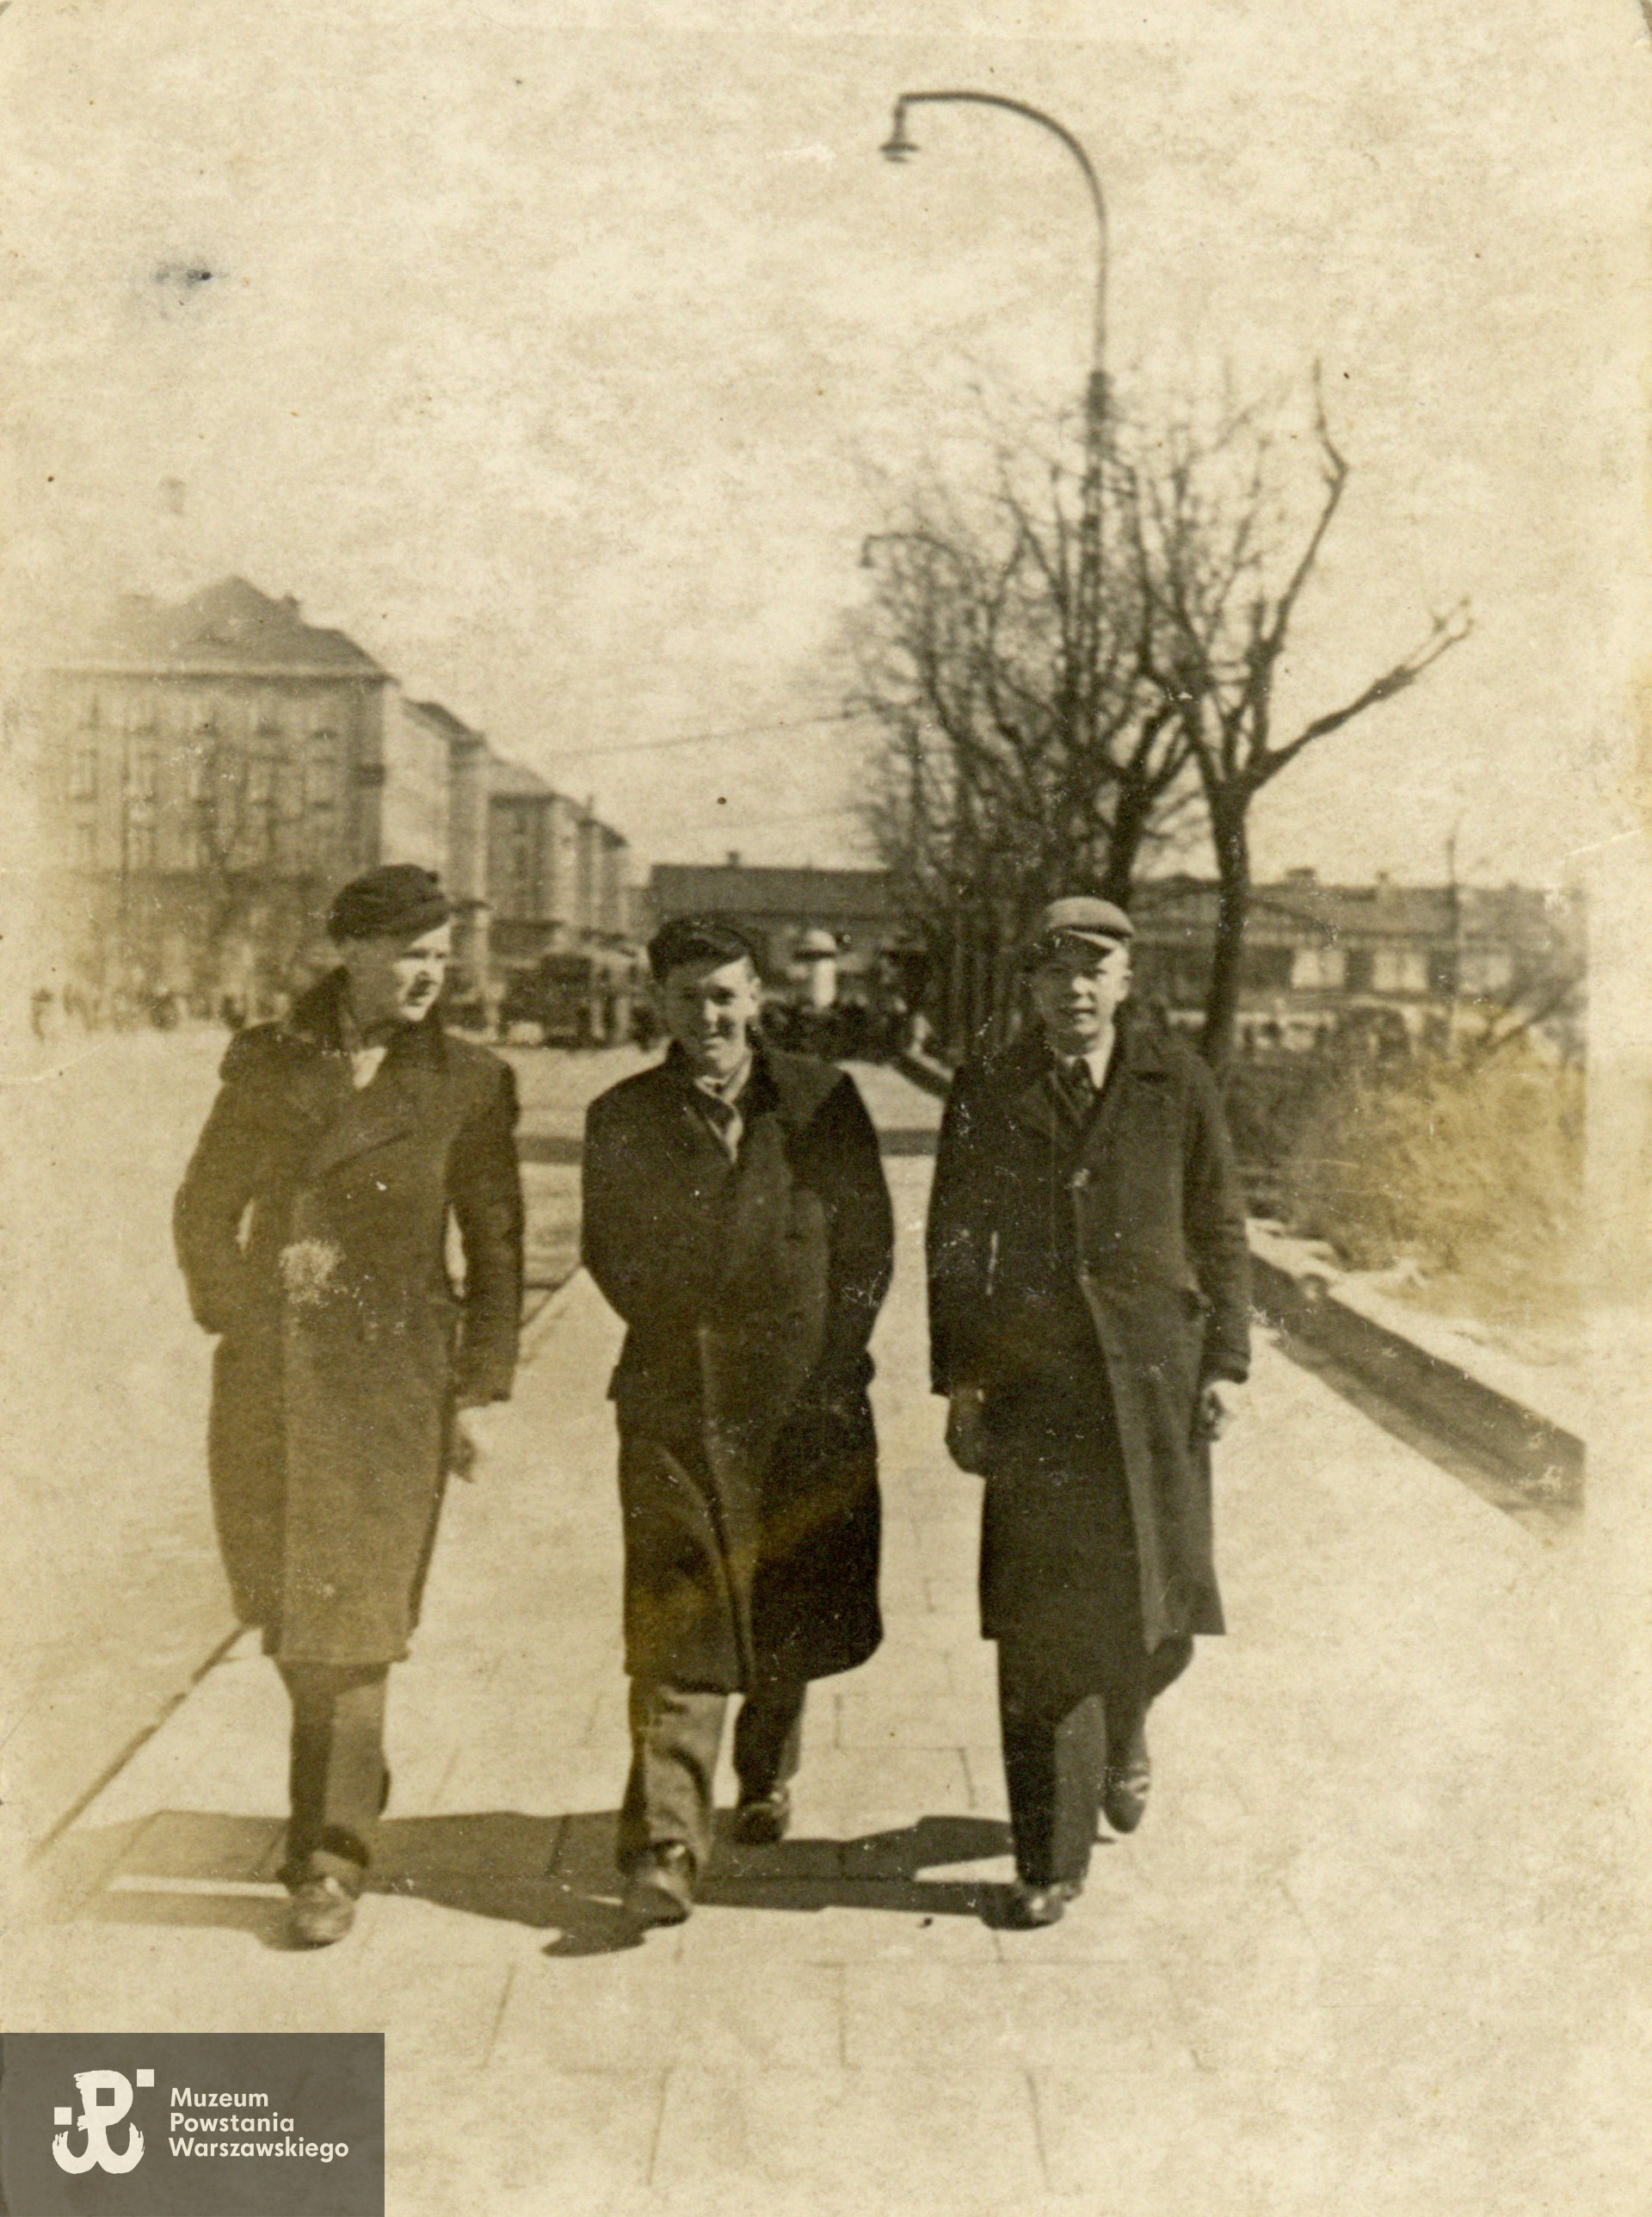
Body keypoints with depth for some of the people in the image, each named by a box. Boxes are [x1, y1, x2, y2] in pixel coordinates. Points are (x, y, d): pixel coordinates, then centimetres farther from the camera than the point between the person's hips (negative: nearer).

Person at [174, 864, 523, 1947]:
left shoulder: (470, 1082, 1)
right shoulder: (267, 1062, 4)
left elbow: (496, 1246, 5)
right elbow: (206, 1207, 12)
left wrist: (477, 1386, 2)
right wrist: (241, 1309, 2)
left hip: (394, 1379, -2)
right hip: (272, 1377, 2)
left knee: (353, 1615, -4)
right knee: (287, 1606, 12)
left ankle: (333, 1857, 8)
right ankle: (353, 1781, 38)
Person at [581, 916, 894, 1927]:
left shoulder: (824, 1101, 3)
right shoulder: (622, 1118, 4)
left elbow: (870, 1245, 4)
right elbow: (610, 1257, 8)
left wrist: (826, 1373, -3)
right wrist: (684, 1335, -3)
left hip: (807, 1402, 1)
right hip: (675, 1406, -1)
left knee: (792, 1615, 14)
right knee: (676, 1626, -8)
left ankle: (768, 1779, 39)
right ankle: (665, 1846, -3)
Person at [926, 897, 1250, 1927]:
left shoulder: (1176, 1080, 3)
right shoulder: (986, 1093, 4)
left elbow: (1220, 1228, 7)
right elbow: (955, 1246, 7)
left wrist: (1224, 1361, 1)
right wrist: (960, 1379, 2)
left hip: (1153, 1369, 0)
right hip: (1032, 1379, 0)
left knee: (1161, 1600, 6)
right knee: (1038, 1627, 0)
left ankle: (1124, 1731, 42)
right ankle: (1051, 1861, 12)